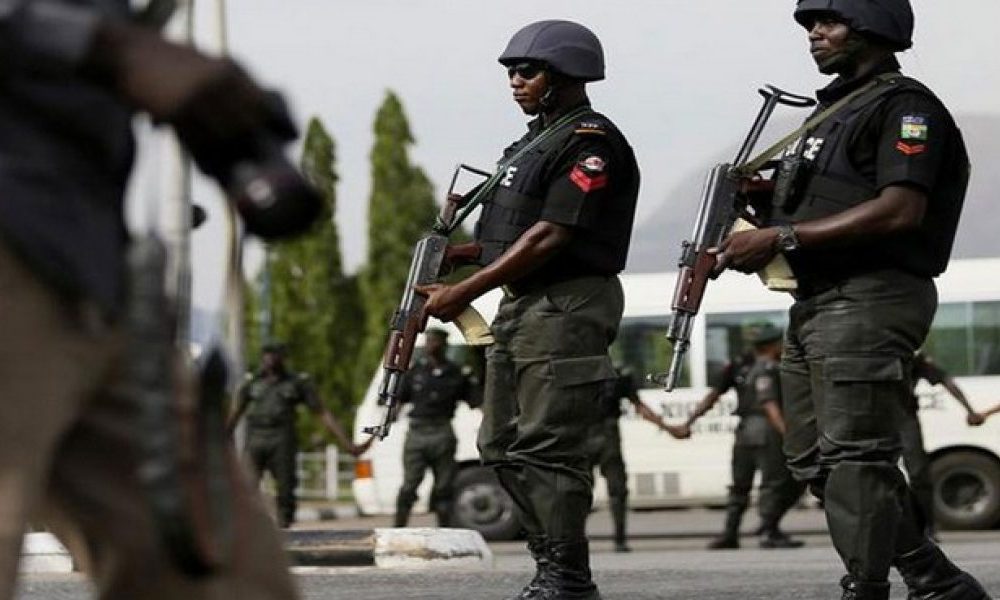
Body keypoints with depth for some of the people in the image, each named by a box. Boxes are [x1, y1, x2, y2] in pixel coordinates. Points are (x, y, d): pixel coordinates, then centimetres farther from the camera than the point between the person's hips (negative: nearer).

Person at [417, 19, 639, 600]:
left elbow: (551, 236, -18)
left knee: (547, 449, -12)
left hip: (568, 308, -10)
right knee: (503, 445, 10)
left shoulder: (591, 142, -11)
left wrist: (464, 292, -17)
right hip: (521, 307, 10)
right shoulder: (536, 140, 20)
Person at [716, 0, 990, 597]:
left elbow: (899, 211, -19)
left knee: (855, 455, -13)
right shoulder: (836, 112, 23)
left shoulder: (906, 106, -7)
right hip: (816, 303, 10)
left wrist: (783, 238, -19)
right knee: (816, 458, 10)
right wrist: (765, 205, 6)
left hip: (870, 302, -10)